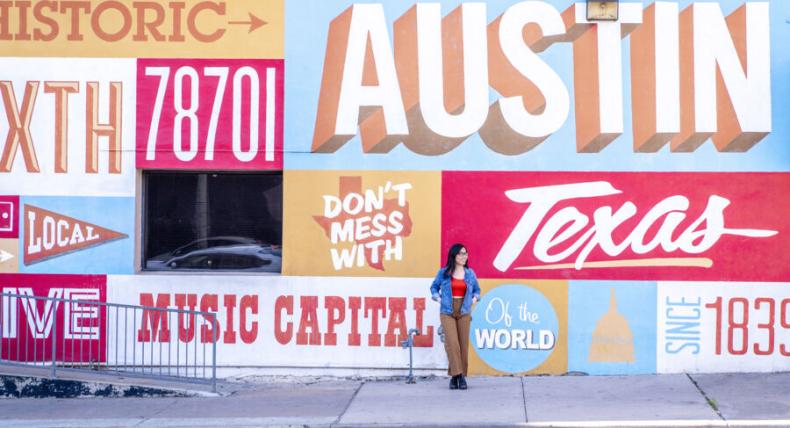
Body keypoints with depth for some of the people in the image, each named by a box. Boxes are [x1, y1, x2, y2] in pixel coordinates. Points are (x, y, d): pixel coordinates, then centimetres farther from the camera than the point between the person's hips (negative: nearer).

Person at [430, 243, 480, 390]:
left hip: (464, 313, 2)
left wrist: (475, 298, 1)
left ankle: (461, 377, 10)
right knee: (452, 343, -15)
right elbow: (434, 287, 15)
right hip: (447, 312, -2)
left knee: (463, 345, 1)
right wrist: (438, 298, -2)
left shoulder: (470, 273, 7)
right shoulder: (443, 273, 1)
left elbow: (477, 289, 21)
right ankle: (456, 375, -12)